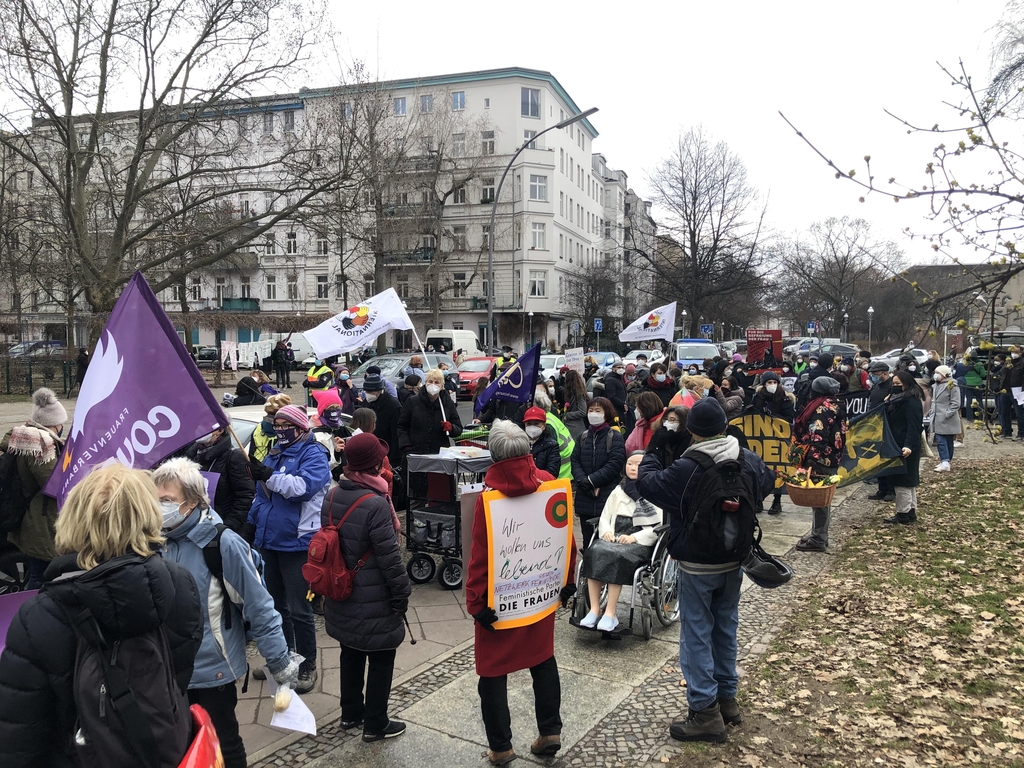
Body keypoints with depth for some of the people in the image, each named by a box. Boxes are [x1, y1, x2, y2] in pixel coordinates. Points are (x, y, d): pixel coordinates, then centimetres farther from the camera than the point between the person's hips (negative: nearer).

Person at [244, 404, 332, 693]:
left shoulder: (313, 454, -10)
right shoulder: (274, 454, 14)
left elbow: (303, 486, -28)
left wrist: (268, 476, -30)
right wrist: (252, 523, 20)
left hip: (297, 543, -8)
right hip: (270, 540, 8)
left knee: (298, 609, -1)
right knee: (277, 604, 19)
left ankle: (308, 666, 13)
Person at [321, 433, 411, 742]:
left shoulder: (332, 496, -1)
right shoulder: (375, 504, -25)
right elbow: (389, 557, -21)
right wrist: (401, 594, -9)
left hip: (342, 596, 8)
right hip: (374, 601, -7)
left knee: (351, 652, 22)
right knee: (381, 659, 9)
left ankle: (351, 713, 37)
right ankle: (375, 724, 21)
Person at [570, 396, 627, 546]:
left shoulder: (615, 438, -1)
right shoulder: (582, 437, 14)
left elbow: (615, 464, -11)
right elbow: (575, 461, 6)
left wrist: (591, 480, -15)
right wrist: (583, 481, -12)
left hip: (608, 497, -4)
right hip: (585, 498, 5)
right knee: (588, 540, 10)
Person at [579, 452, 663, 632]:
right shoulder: (619, 490, 19)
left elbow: (660, 526, -5)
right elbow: (604, 517, 20)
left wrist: (635, 537, -17)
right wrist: (606, 531, -2)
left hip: (641, 543, -4)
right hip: (615, 538, 4)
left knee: (616, 556, -34)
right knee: (594, 551, -27)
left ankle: (610, 613, -30)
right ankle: (594, 610, -26)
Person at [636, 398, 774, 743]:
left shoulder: (687, 469, -24)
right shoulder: (748, 461, -4)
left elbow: (648, 483, -14)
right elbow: (767, 481, 17)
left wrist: (649, 460, 6)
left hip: (697, 566, -6)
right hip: (735, 561, 6)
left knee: (697, 635, 3)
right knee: (726, 628, 19)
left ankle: (706, 712, 7)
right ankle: (727, 698, 30)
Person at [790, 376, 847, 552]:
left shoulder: (823, 408, -16)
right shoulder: (836, 406, 13)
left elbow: (818, 438, -24)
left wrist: (811, 462, -28)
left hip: (822, 460, -10)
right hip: (832, 458, 10)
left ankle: (818, 539, 4)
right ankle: (818, 533, 25)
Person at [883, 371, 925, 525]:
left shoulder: (911, 402, -17)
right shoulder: (897, 399, 14)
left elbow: (913, 427, -27)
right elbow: (890, 421, 20)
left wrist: (908, 446, -36)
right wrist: (887, 405, 9)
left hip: (905, 448, -11)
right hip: (897, 445, 11)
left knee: (902, 480, -4)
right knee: (908, 480, 16)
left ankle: (903, 514, 2)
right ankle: (911, 512, 24)